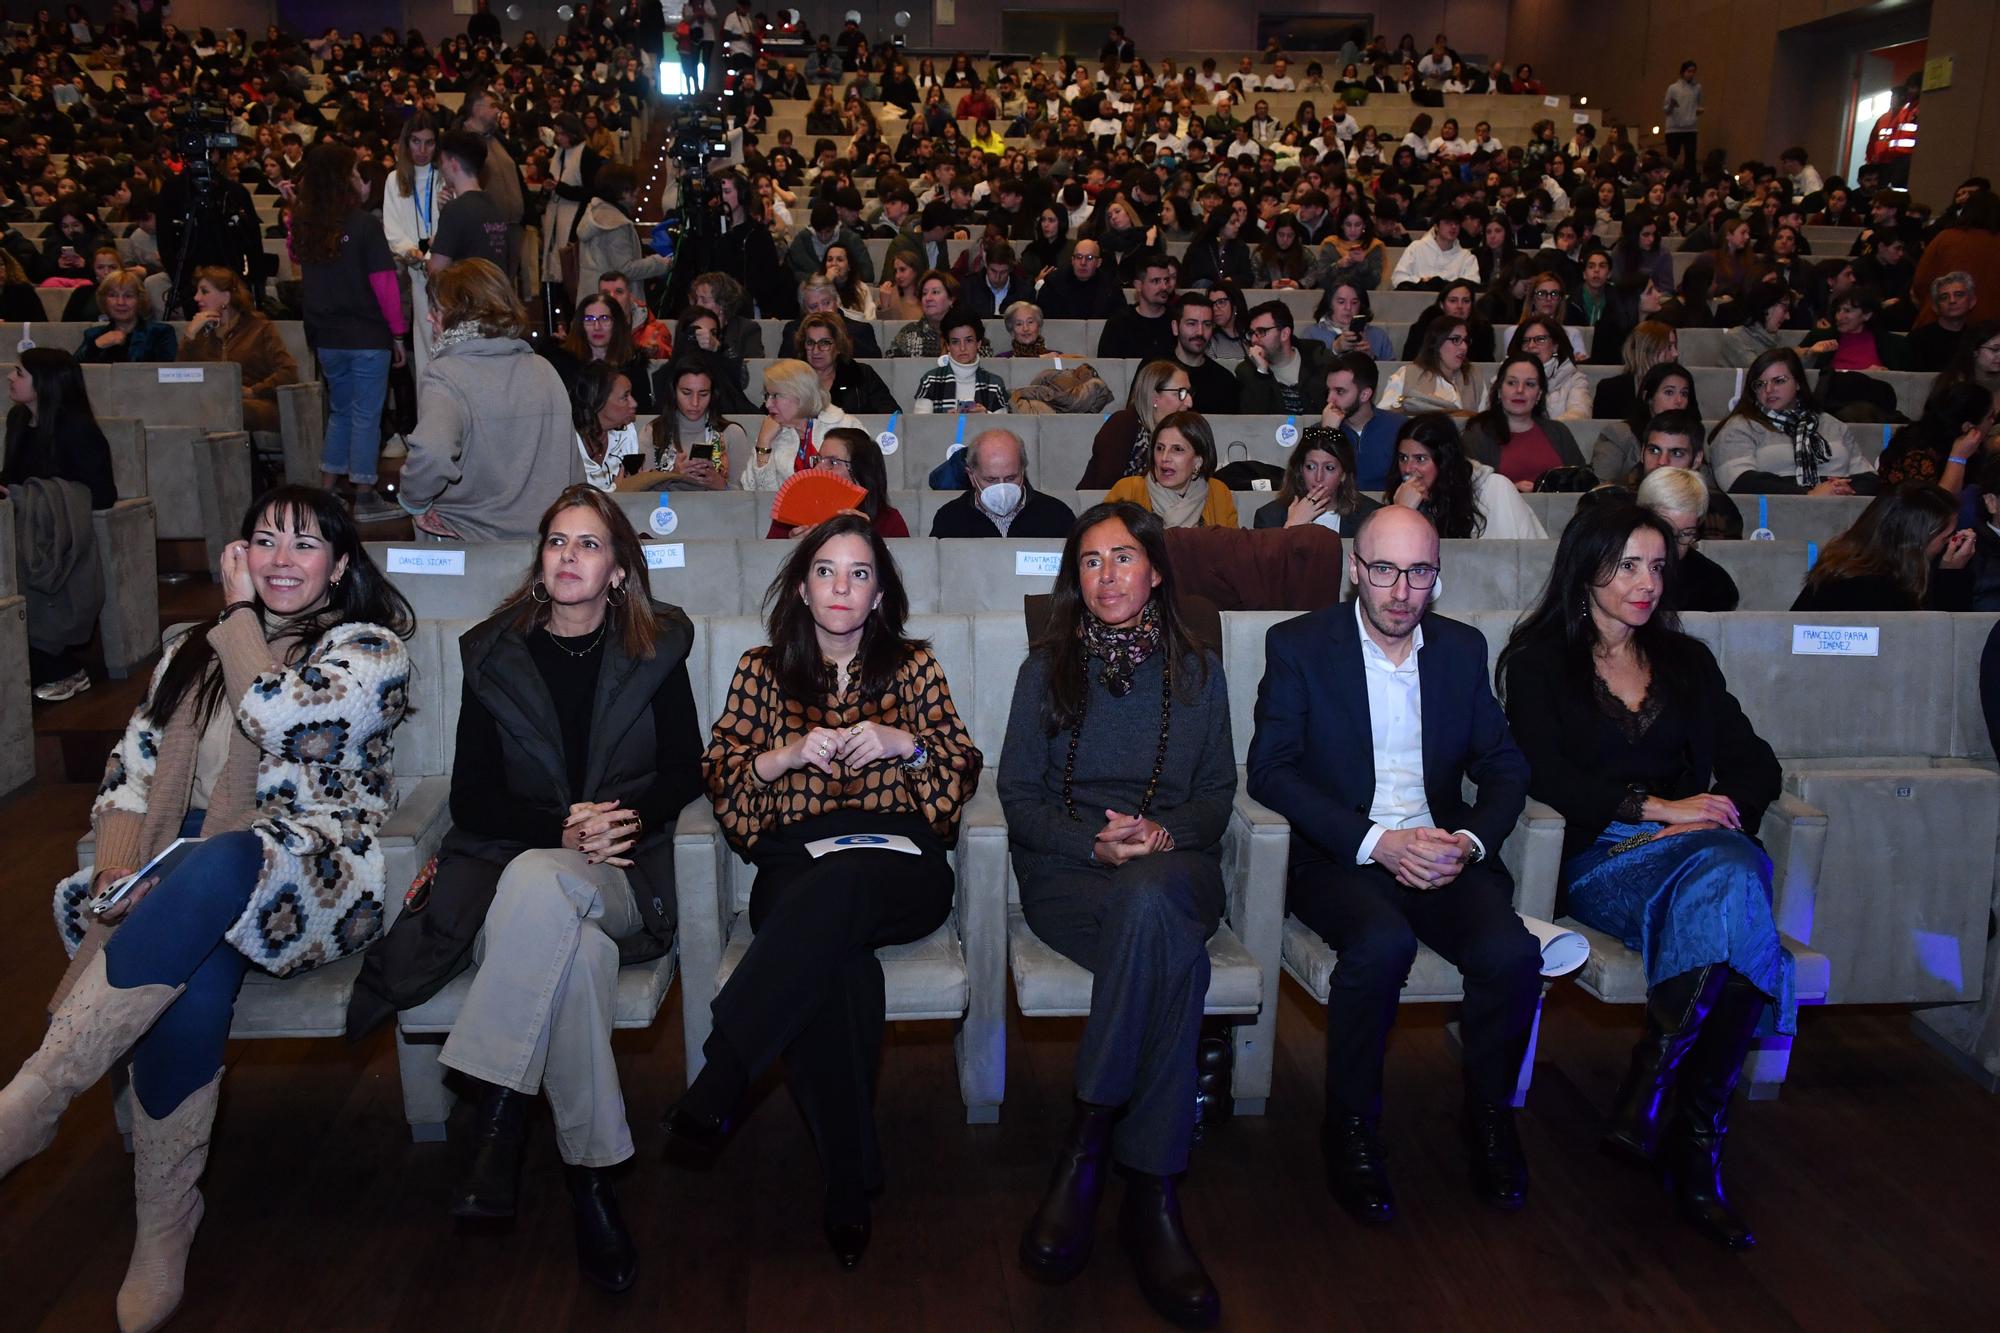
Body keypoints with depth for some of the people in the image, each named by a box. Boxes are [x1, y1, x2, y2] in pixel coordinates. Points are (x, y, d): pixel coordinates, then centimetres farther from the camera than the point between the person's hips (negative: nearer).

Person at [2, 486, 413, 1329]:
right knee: (193, 986, -32)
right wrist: (117, 869, -6)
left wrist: (242, 613, 3)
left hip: (315, 880, -4)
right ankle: (163, 1238, -22)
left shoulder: (369, 649, 4)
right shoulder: (192, 652, 22)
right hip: (184, 880, 4)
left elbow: (273, 713, -13)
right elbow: (131, 770, 13)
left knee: (216, 869, -39)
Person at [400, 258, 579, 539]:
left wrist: (413, 501, -12)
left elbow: (431, 454, -30)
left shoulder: (446, 374, -12)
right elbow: (574, 468, 10)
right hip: (545, 539, 5)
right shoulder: (544, 370, 5)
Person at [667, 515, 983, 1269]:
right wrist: (786, 754, -7)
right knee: (834, 963, -36)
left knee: (835, 891, -39)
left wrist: (906, 744, -7)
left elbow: (965, 772, 12)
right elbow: (718, 776, 12)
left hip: (900, 870, 0)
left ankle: (714, 1091, -34)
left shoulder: (913, 666, 19)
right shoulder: (761, 671, 20)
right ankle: (849, 1184, -27)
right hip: (795, 864, 0)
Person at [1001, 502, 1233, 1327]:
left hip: (1174, 865, 1)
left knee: (1149, 898, -39)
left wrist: (1163, 836, -10)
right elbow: (1018, 795, 5)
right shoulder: (1046, 669, 10)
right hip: (1068, 872, -1)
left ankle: (1085, 1151, -30)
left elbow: (1217, 792, 12)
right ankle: (1151, 1195, -25)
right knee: (1175, 955, -35)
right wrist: (1096, 844, -13)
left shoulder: (1197, 670, 15)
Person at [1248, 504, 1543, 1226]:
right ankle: (1351, 1128, -11)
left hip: (1442, 855, 3)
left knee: (1511, 951, -25)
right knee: (1382, 942, -34)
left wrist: (1470, 841, -9)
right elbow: (1270, 768, -8)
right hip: (1338, 857, -3)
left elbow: (1505, 768, 13)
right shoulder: (1298, 644, 0)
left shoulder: (1463, 648, 12)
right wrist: (1377, 842, -17)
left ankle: (1489, 1116, 2)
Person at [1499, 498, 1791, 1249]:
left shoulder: (1686, 661, 24)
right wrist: (1656, 807, -14)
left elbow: (1754, 763, 16)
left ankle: (1654, 1083, -29)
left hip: (1696, 844, 4)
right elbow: (1543, 772, -6)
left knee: (1730, 874, -34)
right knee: (1733, 902, -33)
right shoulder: (1539, 660, 9)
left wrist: (1720, 810, -6)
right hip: (1594, 857, -4)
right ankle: (1694, 1144, -26)